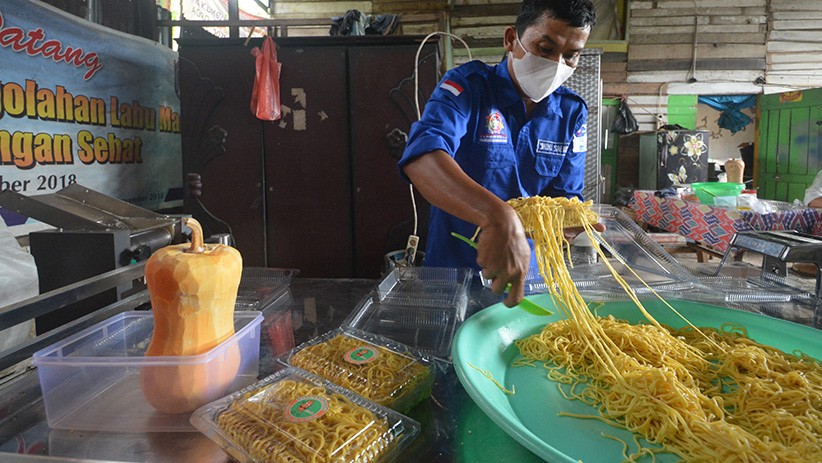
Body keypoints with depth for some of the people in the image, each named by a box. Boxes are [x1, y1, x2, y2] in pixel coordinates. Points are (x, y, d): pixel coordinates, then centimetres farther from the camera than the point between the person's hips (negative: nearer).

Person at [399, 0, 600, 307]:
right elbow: (421, 158, -34)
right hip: (452, 268, -3)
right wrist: (498, 217, -50)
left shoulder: (573, 112, -2)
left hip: (529, 273, 4)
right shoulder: (467, 86, -16)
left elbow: (565, 195, -1)